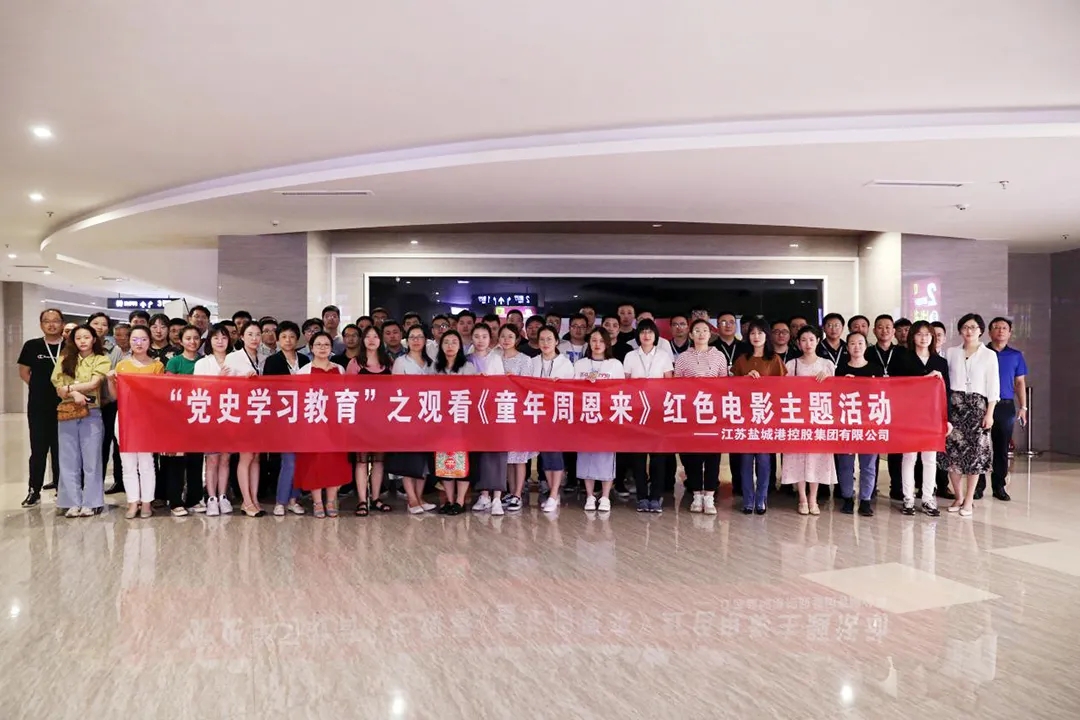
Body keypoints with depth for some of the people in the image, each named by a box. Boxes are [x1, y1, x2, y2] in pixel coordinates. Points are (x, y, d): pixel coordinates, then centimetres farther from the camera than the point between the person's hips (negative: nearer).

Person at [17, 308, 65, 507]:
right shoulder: (32, 346, 2)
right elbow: (24, 372, 9)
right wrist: (40, 387, 3)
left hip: (64, 406, 0)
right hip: (38, 406, 0)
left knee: (61, 447, 8)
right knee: (38, 448, 3)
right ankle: (34, 490, 8)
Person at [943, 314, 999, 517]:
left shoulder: (989, 355, 2)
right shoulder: (951, 352, 8)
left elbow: (993, 386, 0)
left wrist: (989, 413, -6)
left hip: (977, 406, -2)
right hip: (954, 406, 2)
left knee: (974, 451, -1)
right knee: (953, 450, 0)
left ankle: (969, 500, 8)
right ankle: (958, 497, 14)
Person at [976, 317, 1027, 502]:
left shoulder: (1016, 355, 10)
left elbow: (1020, 382, 11)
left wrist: (1023, 407, 4)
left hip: (1006, 406, 2)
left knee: (1002, 448, 7)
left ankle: (999, 486, 15)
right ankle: (978, 485, 6)